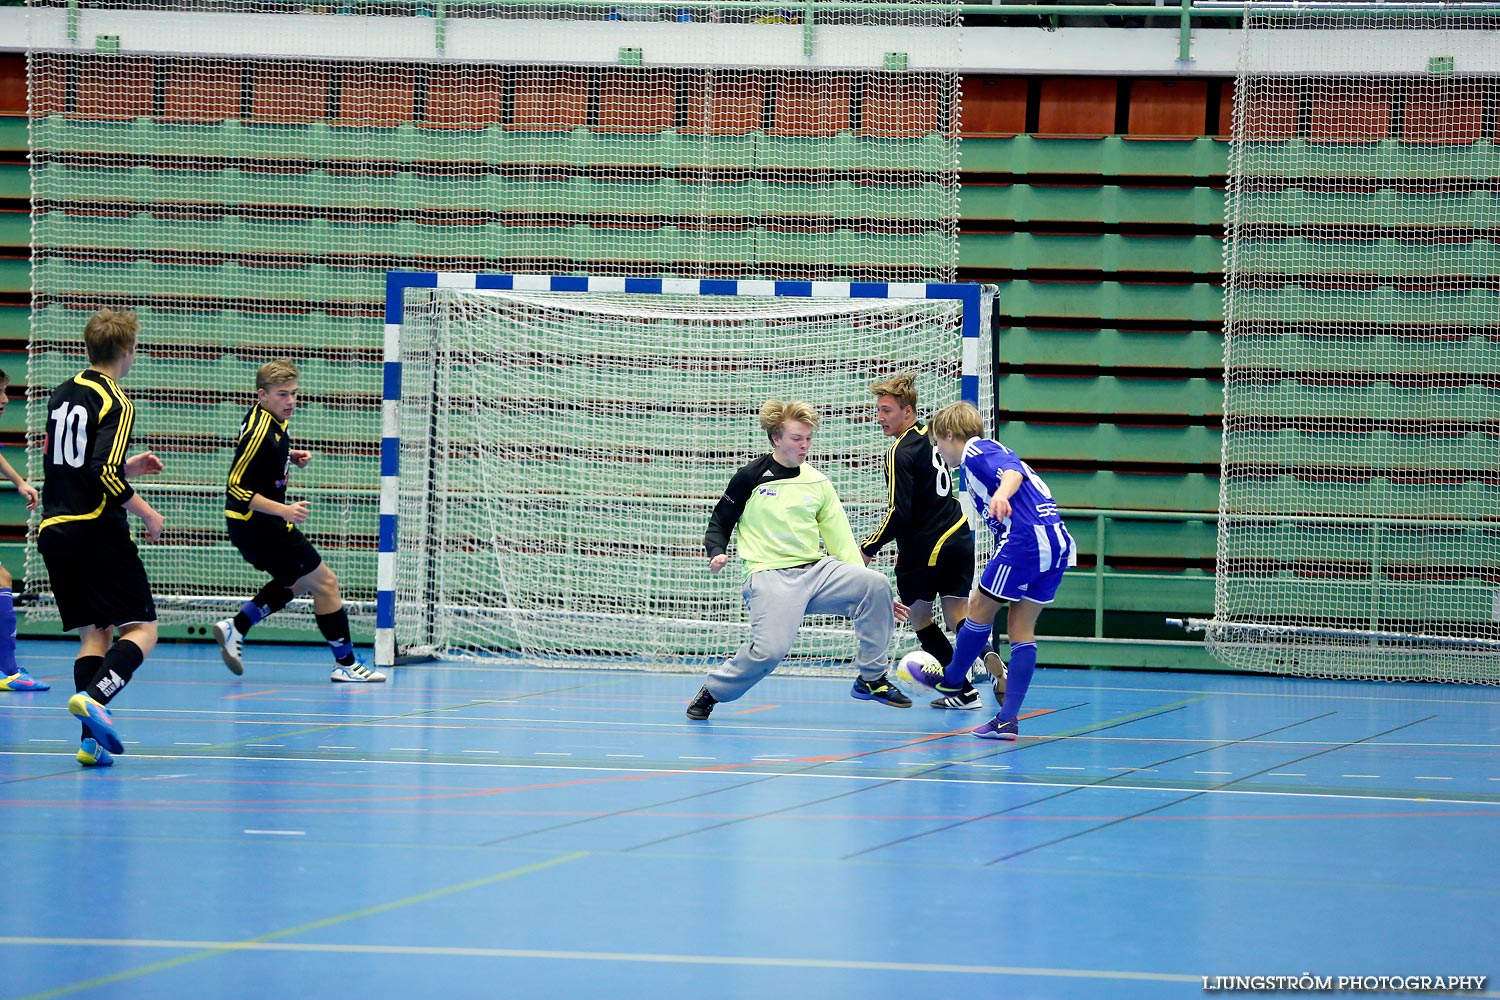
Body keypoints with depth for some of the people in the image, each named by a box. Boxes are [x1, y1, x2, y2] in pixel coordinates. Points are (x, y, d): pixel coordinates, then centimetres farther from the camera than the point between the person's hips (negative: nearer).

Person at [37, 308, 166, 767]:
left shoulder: (62, 395, 14)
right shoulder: (115, 404, -10)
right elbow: (106, 476, -20)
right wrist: (147, 512, -9)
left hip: (54, 530, 7)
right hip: (96, 531, -7)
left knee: (94, 632, 9)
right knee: (141, 629, -2)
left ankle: (92, 738, -4)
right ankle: (94, 697, -28)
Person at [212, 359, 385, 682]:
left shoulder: (272, 420, 3)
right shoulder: (260, 433, -26)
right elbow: (237, 488, -25)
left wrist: (291, 457, 9)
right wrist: (284, 510, -32)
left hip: (261, 523, 10)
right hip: (258, 524, -10)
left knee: (296, 581, 25)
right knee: (324, 582, -2)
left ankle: (235, 629, 18)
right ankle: (345, 664, 6)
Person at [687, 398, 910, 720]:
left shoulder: (818, 483, 12)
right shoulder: (750, 478, 1)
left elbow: (841, 540, 14)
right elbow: (719, 524, 9)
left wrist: (869, 593, 11)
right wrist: (717, 553, -13)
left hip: (818, 571, 4)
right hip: (770, 576, -4)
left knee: (875, 584, -20)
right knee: (770, 649, -28)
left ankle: (872, 679, -5)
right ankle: (712, 691, 1)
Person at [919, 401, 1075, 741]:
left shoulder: (975, 450, 1)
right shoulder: (993, 451, 30)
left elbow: (1012, 471, -20)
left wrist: (1001, 495, -41)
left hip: (1026, 537, -9)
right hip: (1059, 541, 9)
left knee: (980, 608, 9)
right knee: (1021, 627, 10)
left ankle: (952, 680, 27)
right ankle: (1008, 719, 7)